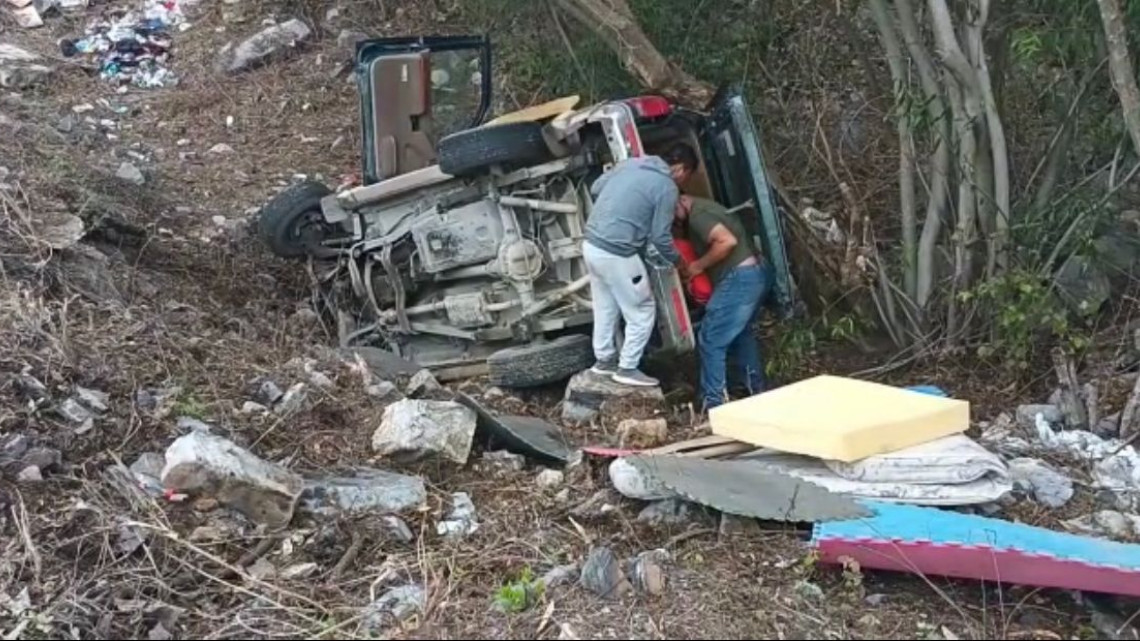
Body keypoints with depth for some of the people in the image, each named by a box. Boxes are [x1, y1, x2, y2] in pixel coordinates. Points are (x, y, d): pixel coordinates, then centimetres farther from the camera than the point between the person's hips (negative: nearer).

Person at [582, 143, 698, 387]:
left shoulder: (630, 163, 11)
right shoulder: (667, 187, -9)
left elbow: (595, 188, 19)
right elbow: (660, 237, -8)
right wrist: (678, 262, 8)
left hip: (591, 245, 8)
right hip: (616, 255, -8)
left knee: (605, 308, 23)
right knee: (642, 312, 8)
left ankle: (604, 360, 35)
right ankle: (628, 368, 13)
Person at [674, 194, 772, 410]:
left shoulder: (697, 215, -13)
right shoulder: (700, 209, 18)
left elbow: (727, 241, -24)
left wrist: (699, 265, -12)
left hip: (741, 278, -11)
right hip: (754, 275, 11)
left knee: (710, 340, -3)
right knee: (740, 333, 26)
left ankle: (714, 403, 1)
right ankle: (757, 391, 35)